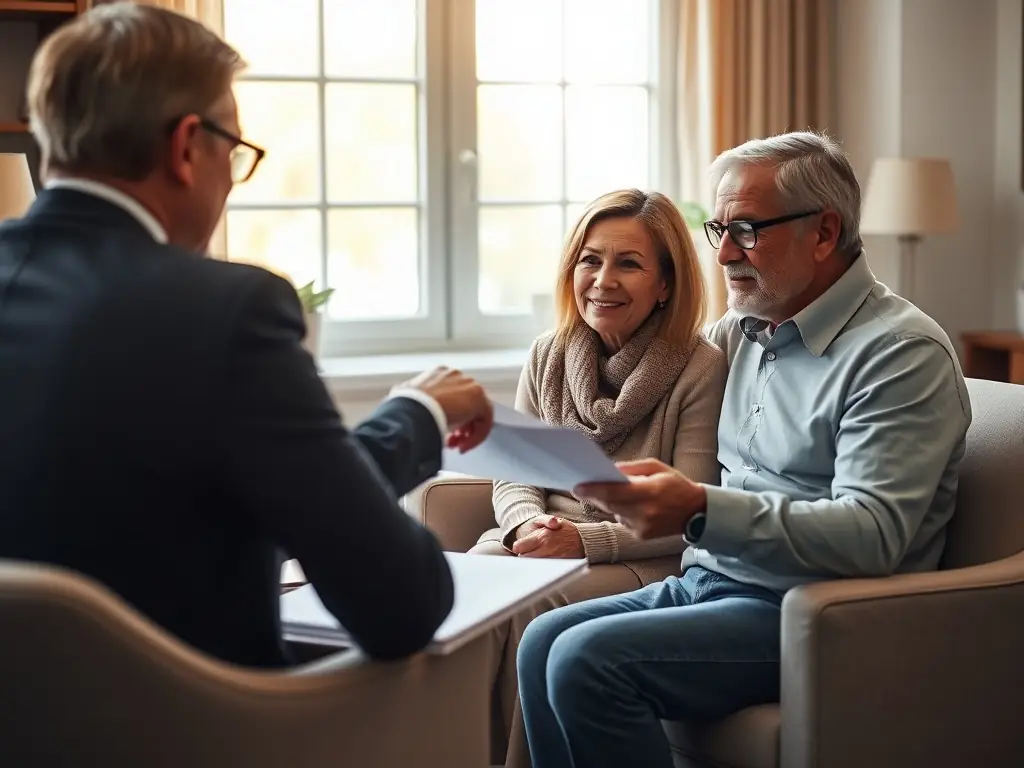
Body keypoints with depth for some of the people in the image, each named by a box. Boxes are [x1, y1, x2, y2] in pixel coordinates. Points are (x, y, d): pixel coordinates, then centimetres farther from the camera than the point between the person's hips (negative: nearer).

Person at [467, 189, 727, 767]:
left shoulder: (702, 368, -6)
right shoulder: (549, 356, 11)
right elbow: (513, 479, 12)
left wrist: (585, 540, -20)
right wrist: (528, 524, -11)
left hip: (646, 564, -4)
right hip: (546, 541, 5)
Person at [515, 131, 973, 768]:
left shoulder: (903, 352, -12)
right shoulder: (741, 332, 12)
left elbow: (872, 536, -23)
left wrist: (701, 511, -34)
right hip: (710, 582, 8)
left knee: (588, 660, -22)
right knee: (543, 642, -9)